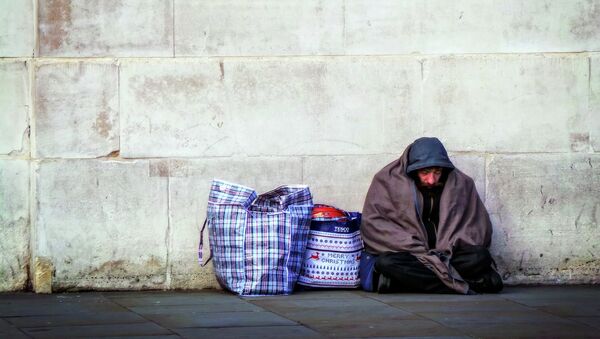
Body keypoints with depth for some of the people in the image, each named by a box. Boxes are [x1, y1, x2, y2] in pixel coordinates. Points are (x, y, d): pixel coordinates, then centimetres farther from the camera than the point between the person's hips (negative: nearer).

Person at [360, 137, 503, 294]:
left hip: (447, 255, 1)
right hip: (408, 254, -1)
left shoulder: (461, 184, 6)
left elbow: (479, 226, 8)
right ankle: (466, 285, -34)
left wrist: (449, 249, -10)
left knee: (480, 258, -27)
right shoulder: (388, 180, 0)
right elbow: (372, 224, -6)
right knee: (386, 262, -36)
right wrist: (418, 250, -15)